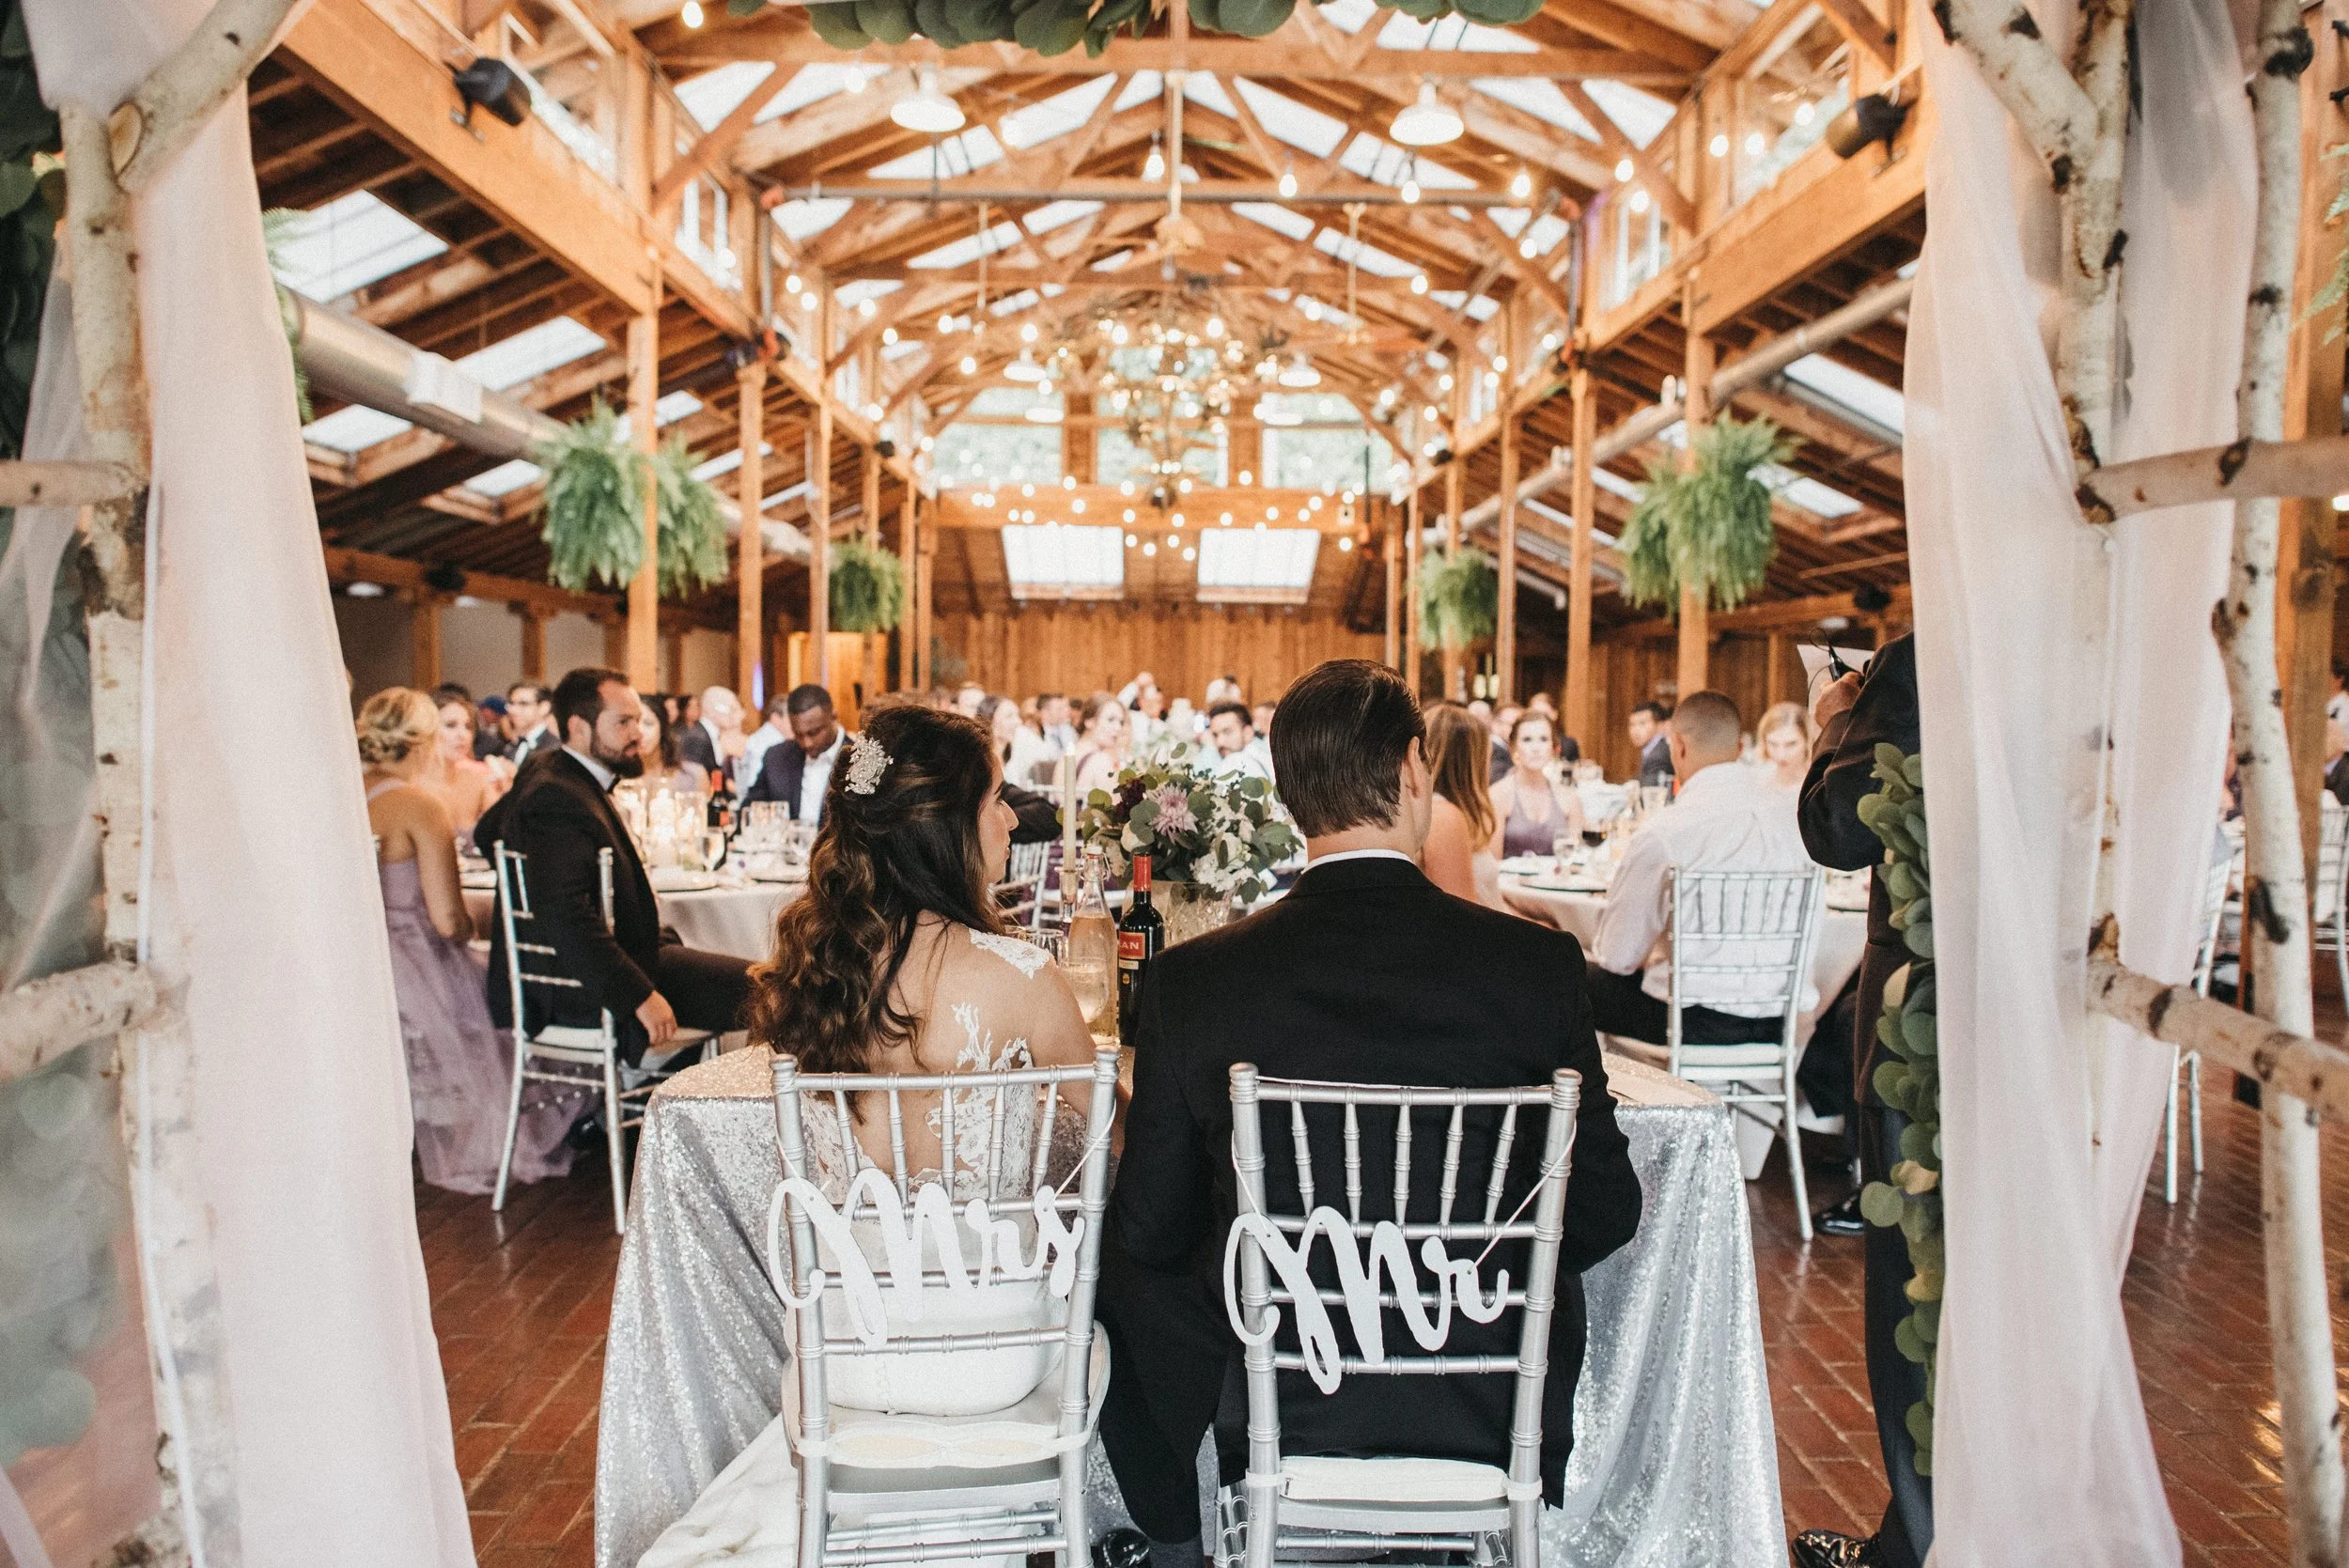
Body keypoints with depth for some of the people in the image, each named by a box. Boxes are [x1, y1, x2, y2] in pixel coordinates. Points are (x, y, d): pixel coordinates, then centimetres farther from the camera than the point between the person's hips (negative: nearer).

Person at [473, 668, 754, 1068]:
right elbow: (565, 916, -32)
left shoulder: (547, 773, 11)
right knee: (752, 989, -17)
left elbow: (486, 831, 30)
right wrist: (640, 996, -32)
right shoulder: (557, 799, -22)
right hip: (583, 993, -11)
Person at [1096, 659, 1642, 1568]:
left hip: (1272, 1411, -1)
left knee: (1120, 1275, 26)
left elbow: (1151, 1230, -6)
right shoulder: (1538, 965, -13)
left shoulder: (1189, 981, -15)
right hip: (1490, 1421, 2)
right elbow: (1607, 1209, -3)